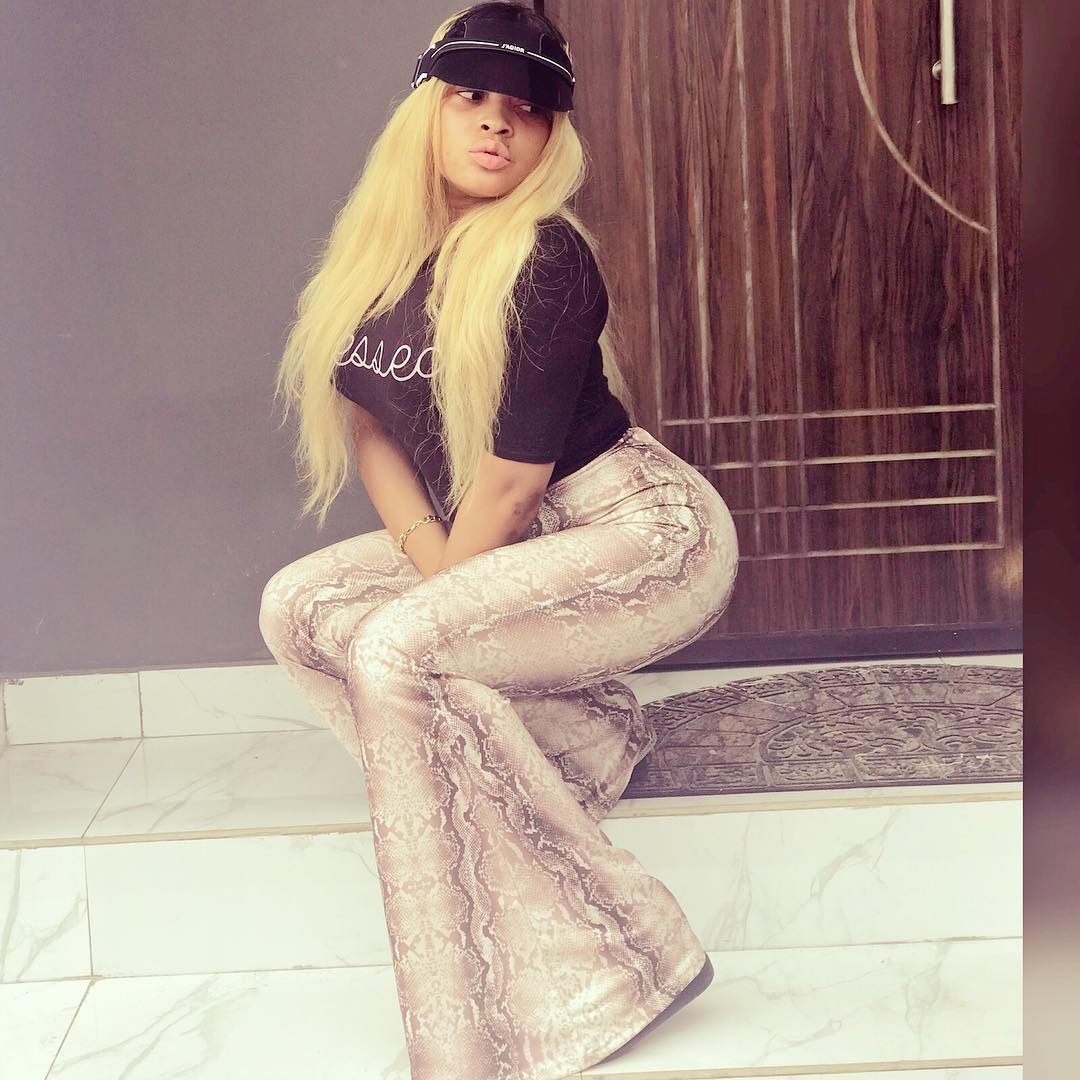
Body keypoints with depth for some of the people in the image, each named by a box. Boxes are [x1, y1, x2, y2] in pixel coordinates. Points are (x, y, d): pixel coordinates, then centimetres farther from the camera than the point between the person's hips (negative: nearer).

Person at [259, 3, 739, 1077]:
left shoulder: (544, 258, -19)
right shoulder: (378, 254, 3)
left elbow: (515, 470, -20)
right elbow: (368, 423, 6)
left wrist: (442, 599, -9)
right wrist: (426, 559, -9)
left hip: (645, 534, -8)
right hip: (511, 546, 8)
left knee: (395, 654, -26)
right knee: (297, 606, 0)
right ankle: (577, 734, 4)